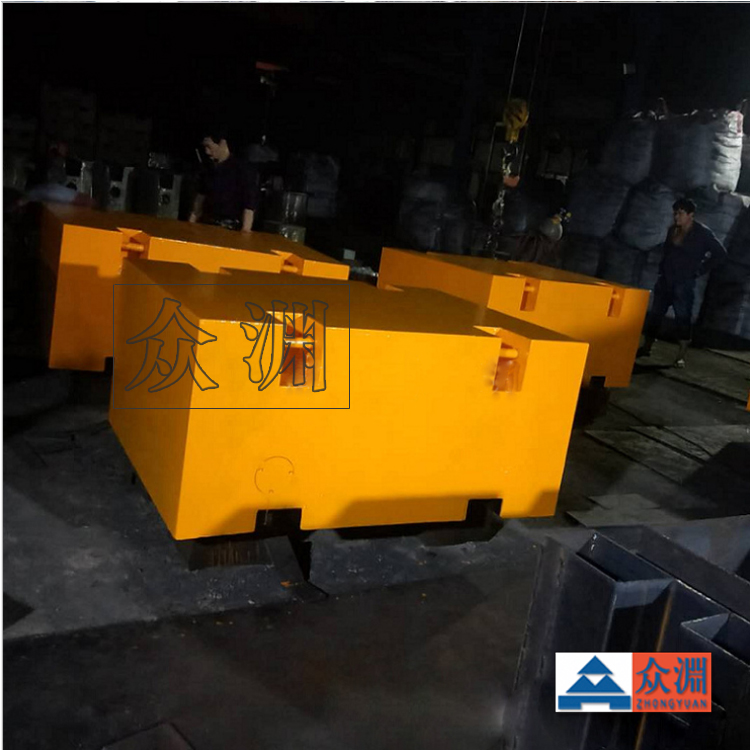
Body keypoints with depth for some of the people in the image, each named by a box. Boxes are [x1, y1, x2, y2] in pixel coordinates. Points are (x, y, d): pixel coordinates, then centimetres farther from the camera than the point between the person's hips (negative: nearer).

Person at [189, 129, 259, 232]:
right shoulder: (208, 169, 14)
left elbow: (250, 204, -12)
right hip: (206, 224, 6)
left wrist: (245, 231, -22)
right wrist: (192, 220, 16)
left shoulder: (243, 169, -6)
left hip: (230, 227, -6)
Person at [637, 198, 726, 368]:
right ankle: (646, 347, 20)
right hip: (665, 280, 5)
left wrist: (700, 270, -5)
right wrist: (662, 269, 10)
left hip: (684, 283, -5)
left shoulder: (702, 233, -7)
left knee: (683, 317, -5)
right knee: (655, 313, 8)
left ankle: (681, 356, 0)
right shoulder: (673, 230, 8)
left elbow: (720, 253, -3)